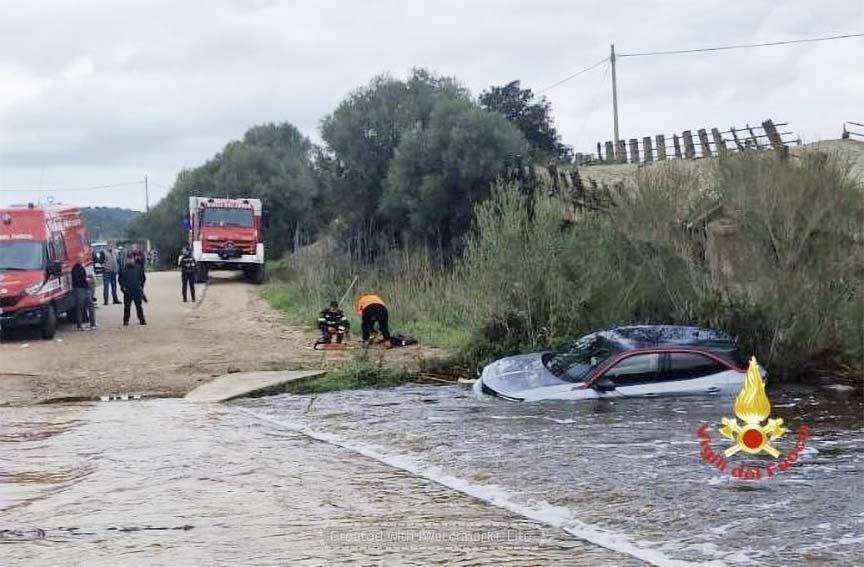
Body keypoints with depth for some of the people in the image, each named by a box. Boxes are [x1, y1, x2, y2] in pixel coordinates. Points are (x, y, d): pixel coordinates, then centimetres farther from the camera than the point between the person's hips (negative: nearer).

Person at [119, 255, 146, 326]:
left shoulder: (138, 268, 4)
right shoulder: (124, 269, 2)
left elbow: (143, 277, 12)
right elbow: (120, 279, 11)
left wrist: (141, 285, 4)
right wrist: (122, 286, -1)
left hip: (137, 290, 0)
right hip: (127, 291, 0)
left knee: (139, 306, 5)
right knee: (127, 307, 1)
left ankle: (142, 320, 11)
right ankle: (126, 321, 7)